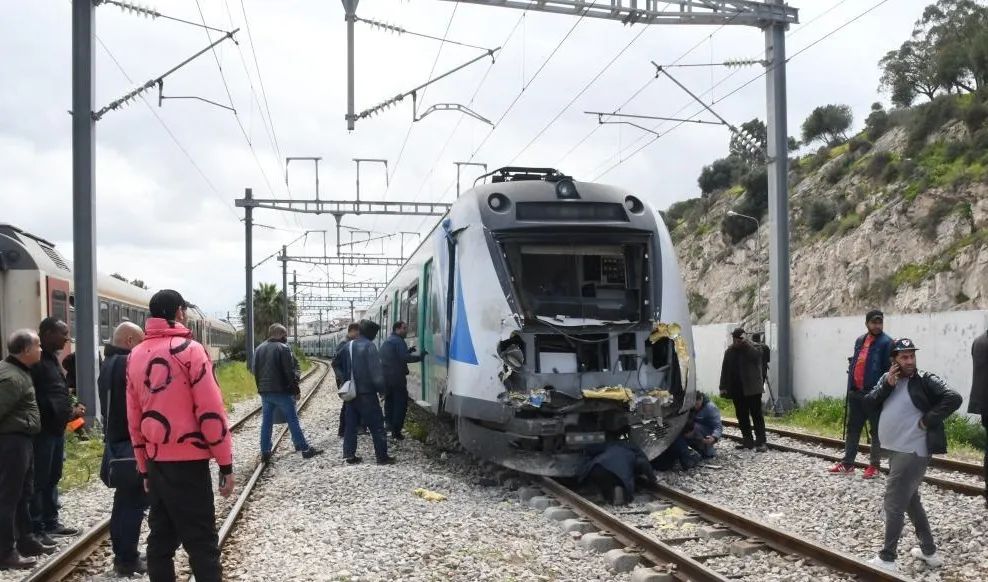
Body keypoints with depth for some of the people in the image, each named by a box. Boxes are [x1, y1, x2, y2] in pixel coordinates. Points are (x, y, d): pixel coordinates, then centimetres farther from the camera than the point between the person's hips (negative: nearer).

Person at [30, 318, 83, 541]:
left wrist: (70, 410, 9)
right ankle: (36, 529, 1)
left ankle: (50, 523, 25)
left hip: (56, 428, 10)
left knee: (52, 478, 16)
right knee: (39, 480, -5)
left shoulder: (51, 359, 17)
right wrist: (66, 413, -22)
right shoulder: (36, 361, -15)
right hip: (42, 430, -10)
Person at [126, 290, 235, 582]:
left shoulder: (135, 356, 10)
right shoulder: (189, 350, -10)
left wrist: (144, 468, 19)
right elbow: (210, 411, -13)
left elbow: (134, 418, 13)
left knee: (160, 539, 11)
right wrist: (226, 463, -8)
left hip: (155, 463, 6)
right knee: (201, 544, -2)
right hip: (188, 462, -6)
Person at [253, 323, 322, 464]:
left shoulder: (259, 349, 11)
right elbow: (290, 372, -13)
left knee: (266, 422, 9)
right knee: (293, 420, 0)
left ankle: (265, 453, 9)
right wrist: (296, 390, -6)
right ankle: (305, 449, 2)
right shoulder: (283, 348, -10)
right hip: (281, 391, -6)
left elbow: (255, 371, 15)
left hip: (264, 392, 6)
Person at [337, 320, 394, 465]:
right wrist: (382, 389, -7)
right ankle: (382, 456, 3)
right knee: (377, 425, 1)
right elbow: (376, 371, -18)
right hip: (367, 393, -7)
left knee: (350, 424, 12)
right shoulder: (369, 346, -15)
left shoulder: (348, 346, 8)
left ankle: (349, 455, 12)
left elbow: (343, 368, 17)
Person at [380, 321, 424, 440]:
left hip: (386, 377, 9)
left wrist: (408, 351, 14)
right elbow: (405, 358, -23)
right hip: (397, 378, -9)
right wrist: (419, 357, -15)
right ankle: (396, 431, -6)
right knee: (401, 404, -4)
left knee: (389, 403, 16)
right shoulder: (398, 341, -13)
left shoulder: (386, 341, 17)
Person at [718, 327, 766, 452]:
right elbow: (725, 370, 12)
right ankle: (748, 440, 15)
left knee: (756, 415, -5)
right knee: (742, 416, 8)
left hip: (752, 388, -5)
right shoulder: (729, 352, 11)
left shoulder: (751, 348, -1)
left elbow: (757, 356, -22)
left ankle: (761, 442, -7)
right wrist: (723, 387, 5)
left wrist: (746, 345, -20)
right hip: (737, 390, 5)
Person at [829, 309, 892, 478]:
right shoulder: (859, 341, 13)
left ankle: (874, 466, 12)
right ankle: (847, 463, 21)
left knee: (876, 431, 4)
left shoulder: (886, 343, -9)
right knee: (853, 428, 13)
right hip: (856, 393, 7)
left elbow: (889, 370, -13)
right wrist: (850, 388, 11)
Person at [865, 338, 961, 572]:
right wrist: (886, 386, -13)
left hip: (912, 453, -8)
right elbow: (869, 403, 0)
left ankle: (887, 558, 3)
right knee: (911, 501, 19)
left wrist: (928, 420, -20)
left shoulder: (925, 381, -12)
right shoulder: (887, 378, 8)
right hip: (895, 451, 8)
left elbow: (953, 398, -22)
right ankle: (929, 552, 31)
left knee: (893, 504, -5)